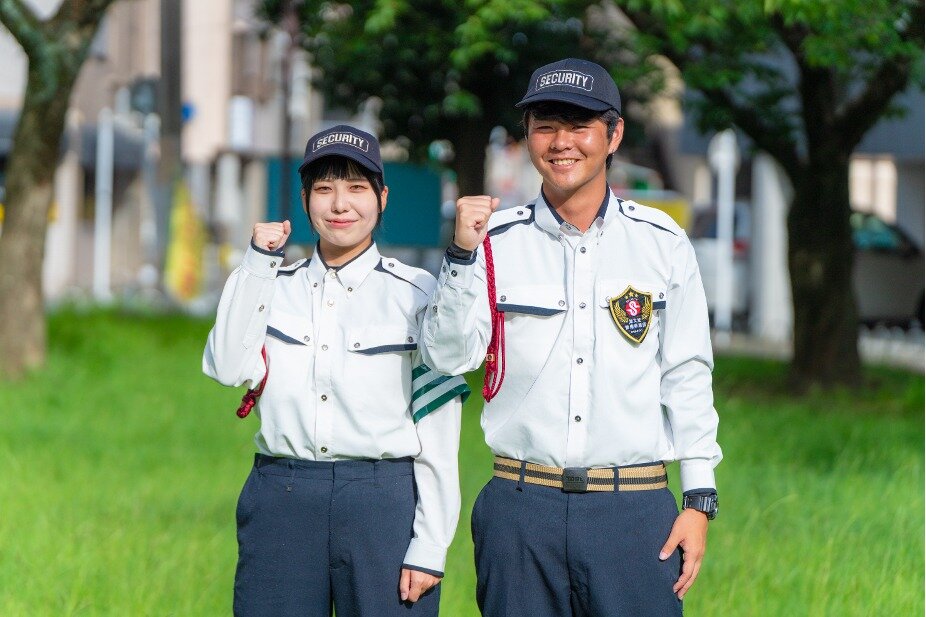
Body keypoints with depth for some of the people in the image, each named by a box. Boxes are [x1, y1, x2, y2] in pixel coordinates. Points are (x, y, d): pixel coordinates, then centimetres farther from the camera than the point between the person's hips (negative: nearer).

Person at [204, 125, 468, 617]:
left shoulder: (416, 294, 2)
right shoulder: (276, 286, 11)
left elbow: (438, 430, -2)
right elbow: (228, 368, -6)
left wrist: (430, 547, -8)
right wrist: (258, 263, -4)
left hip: (386, 502, -2)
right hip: (282, 500, 2)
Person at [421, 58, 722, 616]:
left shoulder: (662, 242, 5)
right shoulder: (497, 240, 4)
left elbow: (687, 377, 7)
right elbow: (449, 357, -4)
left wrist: (700, 500, 2)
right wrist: (463, 254, -15)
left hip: (636, 510, 0)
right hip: (521, 507, 0)